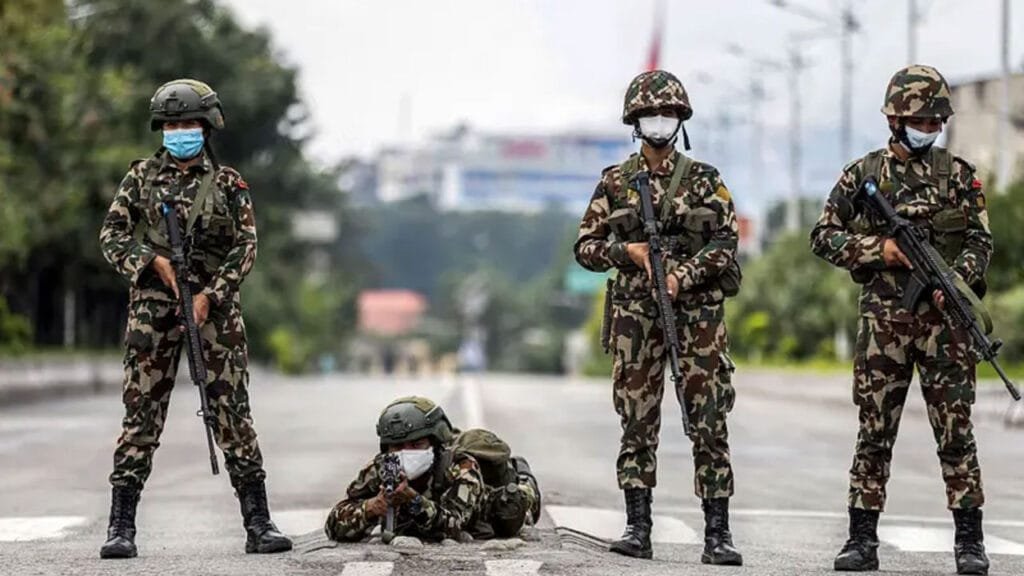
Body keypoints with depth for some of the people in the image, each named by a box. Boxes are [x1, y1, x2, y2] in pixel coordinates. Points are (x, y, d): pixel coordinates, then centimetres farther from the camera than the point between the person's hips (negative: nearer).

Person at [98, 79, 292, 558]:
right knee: (141, 410, -2)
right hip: (153, 305, 0)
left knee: (232, 410, -2)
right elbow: (112, 236, 5)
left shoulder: (228, 183, 6)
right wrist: (153, 260, -11)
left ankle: (258, 523, 0)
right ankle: (121, 526, 1)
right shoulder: (142, 176, 8)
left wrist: (210, 294, -11)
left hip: (214, 304, 0)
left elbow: (246, 247, 1)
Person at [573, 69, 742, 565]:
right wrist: (625, 251, -11)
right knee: (637, 419, 2)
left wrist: (683, 275, -14)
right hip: (635, 310, 1)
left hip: (697, 306, -1)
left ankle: (717, 534, -4)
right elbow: (585, 246, 7)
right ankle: (638, 528, 8)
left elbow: (725, 244, -1)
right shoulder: (616, 182, 7)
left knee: (709, 421, -5)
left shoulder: (705, 180, 4)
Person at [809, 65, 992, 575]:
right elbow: (823, 237, 6)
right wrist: (879, 248, -9)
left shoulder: (958, 174, 7)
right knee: (874, 433, 4)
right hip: (883, 320, 0)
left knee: (955, 431, -1)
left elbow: (980, 241, 3)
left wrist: (956, 282, -15)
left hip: (944, 318, 0)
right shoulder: (862, 174, 7)